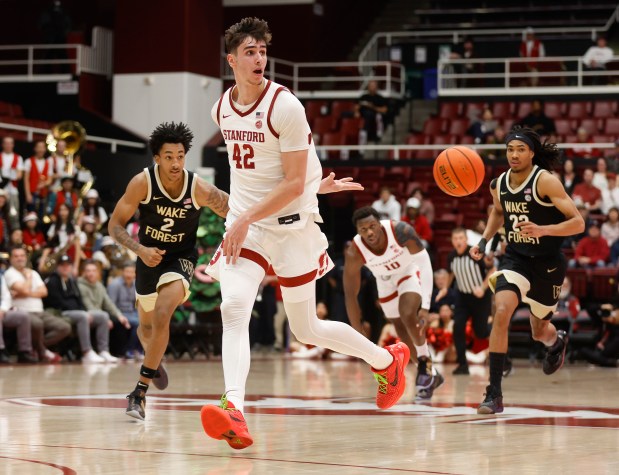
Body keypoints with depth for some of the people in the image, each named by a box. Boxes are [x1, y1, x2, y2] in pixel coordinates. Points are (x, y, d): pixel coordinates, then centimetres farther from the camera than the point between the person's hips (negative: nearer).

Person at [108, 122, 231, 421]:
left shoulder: (199, 189, -24)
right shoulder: (142, 183, -22)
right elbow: (115, 225, -17)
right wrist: (140, 250, -32)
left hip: (180, 259, -2)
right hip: (149, 257, 3)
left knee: (161, 316, -26)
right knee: (146, 324, 20)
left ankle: (140, 391, -18)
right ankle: (154, 362, 56)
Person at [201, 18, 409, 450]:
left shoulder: (285, 106, -15)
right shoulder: (223, 108, 6)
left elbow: (293, 184, -17)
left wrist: (246, 218, -24)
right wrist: (314, 184, 20)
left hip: (291, 223, -5)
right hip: (244, 224, 5)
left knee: (307, 330, 6)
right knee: (233, 307, -21)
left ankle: (387, 360, 32)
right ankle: (234, 412, -33)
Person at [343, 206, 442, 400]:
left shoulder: (401, 231, -37)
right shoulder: (354, 253, -30)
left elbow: (424, 262, -32)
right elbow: (350, 294, -21)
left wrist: (425, 306, -40)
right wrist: (358, 335, -20)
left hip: (411, 270, -3)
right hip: (386, 280, 3)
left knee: (408, 314, -27)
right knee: (402, 329, 10)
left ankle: (426, 366, -7)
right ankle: (429, 376, 28)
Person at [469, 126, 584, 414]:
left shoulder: (545, 181, -18)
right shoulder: (499, 184, -1)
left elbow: (578, 223, -22)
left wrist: (542, 230, -36)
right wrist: (484, 241, 8)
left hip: (547, 263, -3)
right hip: (515, 259, 3)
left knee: (539, 331, 14)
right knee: (501, 312, -24)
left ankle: (557, 341, 57)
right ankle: (494, 394, -21)